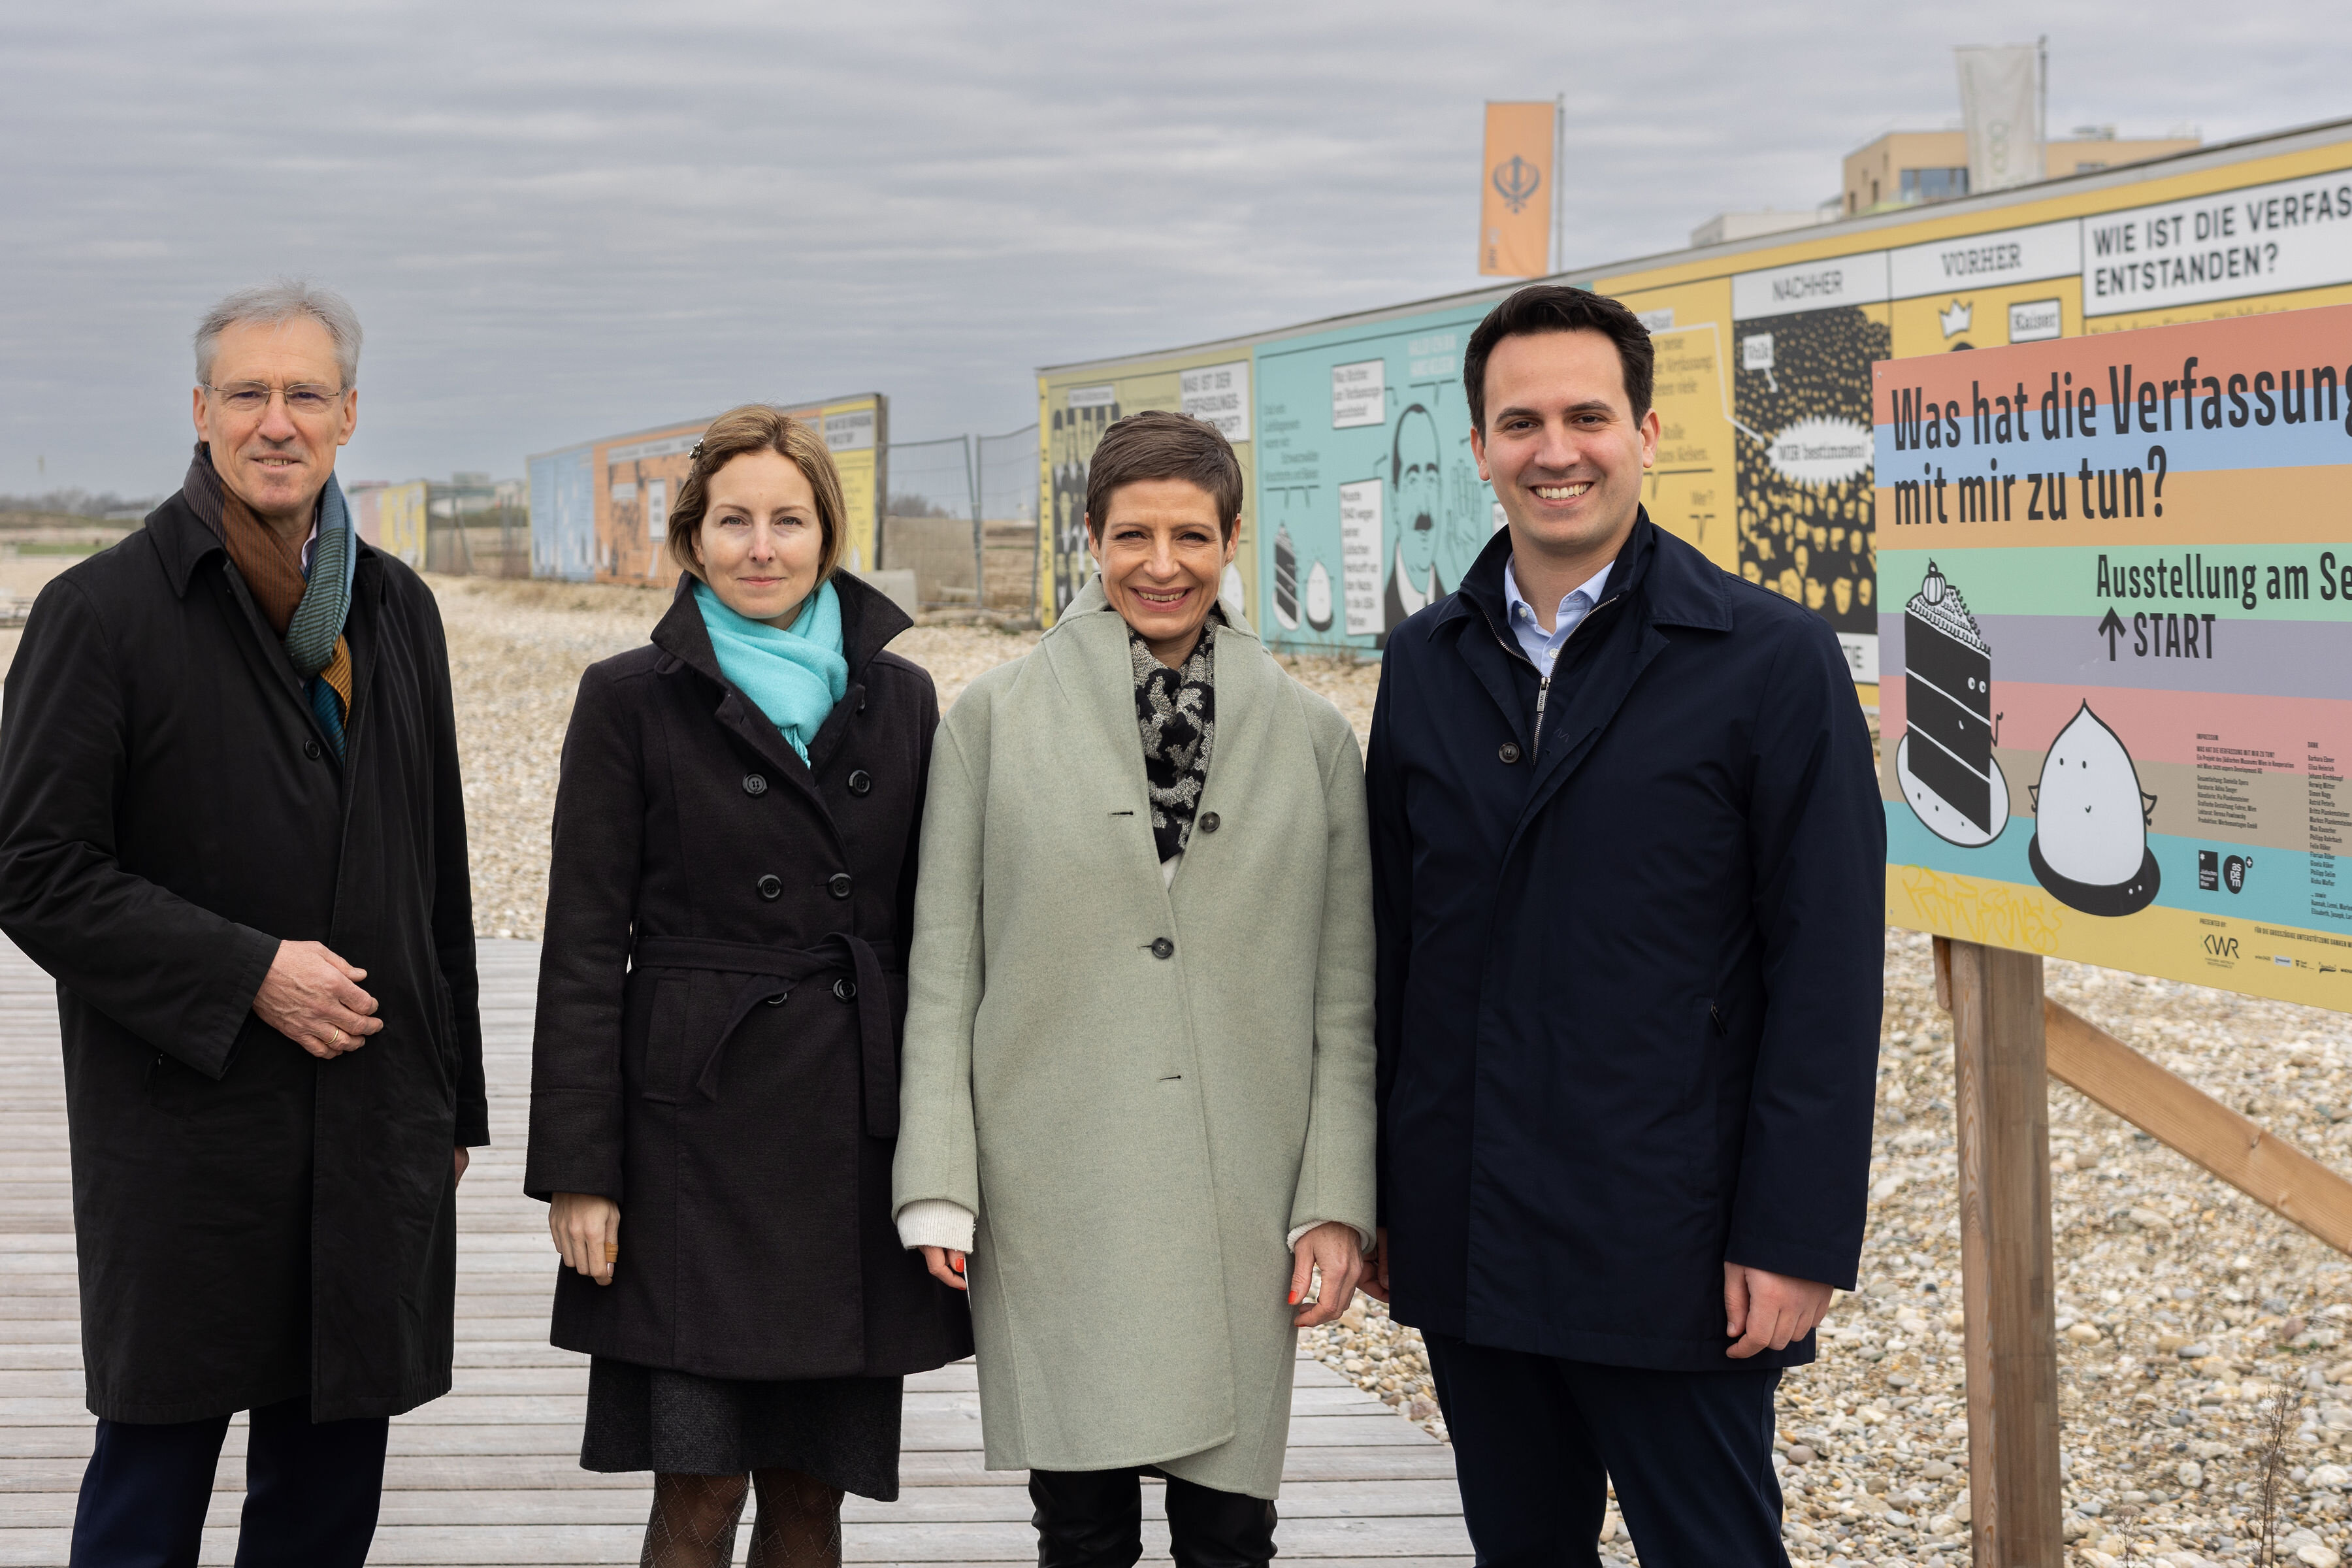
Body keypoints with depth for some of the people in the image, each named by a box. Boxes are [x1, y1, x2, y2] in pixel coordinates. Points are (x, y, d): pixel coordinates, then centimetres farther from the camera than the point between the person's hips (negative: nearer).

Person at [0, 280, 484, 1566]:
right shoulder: (103, 611, -6)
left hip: (375, 1135, 5)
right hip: (184, 1135, -5)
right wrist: (247, 975, -16)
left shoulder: (395, 611, 11)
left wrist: (452, 1100, 16)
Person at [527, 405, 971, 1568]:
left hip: (854, 1135, 3)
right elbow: (584, 947, -2)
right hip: (697, 1132, -3)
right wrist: (577, 1170, -7)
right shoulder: (631, 699, -1)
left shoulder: (898, 697, 9)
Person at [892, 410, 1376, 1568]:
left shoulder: (1312, 736, 7)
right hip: (1053, 1200, -1)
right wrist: (936, 1185, -2)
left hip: (1241, 1204, 1)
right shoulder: (996, 716, 4)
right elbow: (942, 967, 4)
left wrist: (1337, 1201, 1)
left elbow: (1346, 993, 7)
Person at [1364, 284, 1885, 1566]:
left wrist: (1795, 1240, -13)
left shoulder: (1772, 660, -6)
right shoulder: (1426, 662, 8)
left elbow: (1826, 972, -9)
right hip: (1465, 1250, 5)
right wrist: (1371, 1194, 10)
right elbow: (1393, 936, 12)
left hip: (1670, 1254, -4)